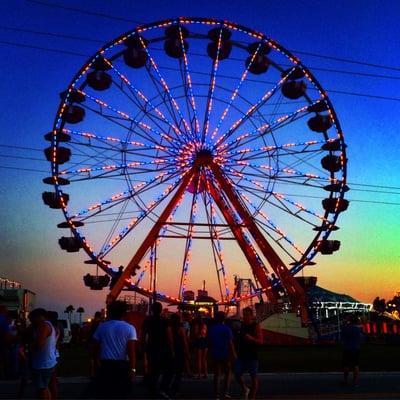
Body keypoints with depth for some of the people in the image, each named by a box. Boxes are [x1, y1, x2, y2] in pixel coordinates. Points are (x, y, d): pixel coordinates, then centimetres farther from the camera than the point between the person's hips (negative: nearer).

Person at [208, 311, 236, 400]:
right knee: (227, 373, 9)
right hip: (225, 354, -4)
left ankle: (216, 393, 8)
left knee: (217, 374, 9)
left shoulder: (211, 329, 5)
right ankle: (226, 391, -2)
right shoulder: (226, 329, -10)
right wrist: (233, 353, -4)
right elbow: (230, 343, -12)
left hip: (215, 354, 4)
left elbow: (209, 342, 10)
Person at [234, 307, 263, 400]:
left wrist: (251, 338, -30)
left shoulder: (256, 326, -6)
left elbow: (261, 341, -13)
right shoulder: (242, 325, 8)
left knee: (254, 377, 1)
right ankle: (245, 389, 24)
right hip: (241, 355, 5)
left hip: (252, 356, -4)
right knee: (237, 374, 0)